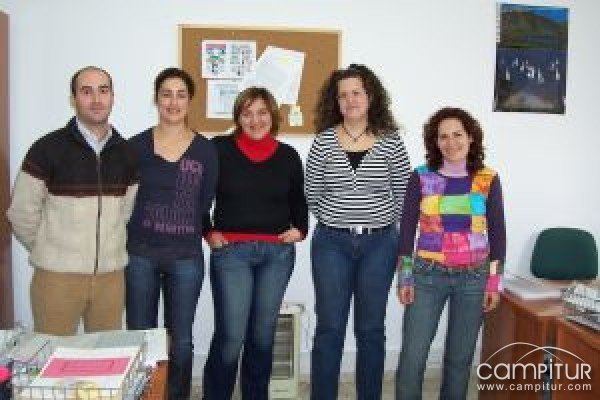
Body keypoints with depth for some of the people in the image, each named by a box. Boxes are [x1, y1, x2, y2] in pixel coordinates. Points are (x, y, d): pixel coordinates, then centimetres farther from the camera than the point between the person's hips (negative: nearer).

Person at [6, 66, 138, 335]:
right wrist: (48, 251, 6)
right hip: (57, 275, -3)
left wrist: (107, 249, 9)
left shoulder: (126, 153, 5)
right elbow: (21, 214, -2)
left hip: (111, 275, 4)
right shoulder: (48, 149, -7)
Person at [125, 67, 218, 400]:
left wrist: (185, 232, 3)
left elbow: (204, 203, 5)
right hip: (140, 254, 0)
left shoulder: (205, 150, 0)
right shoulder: (136, 146, 0)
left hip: (186, 257, 0)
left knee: (181, 343, 10)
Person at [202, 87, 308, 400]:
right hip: (231, 250, -3)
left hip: (278, 252, 3)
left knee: (263, 333, 11)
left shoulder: (288, 155, 7)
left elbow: (298, 200, 19)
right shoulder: (219, 149, -1)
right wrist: (208, 232, -2)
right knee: (230, 335, -6)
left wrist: (300, 228, 5)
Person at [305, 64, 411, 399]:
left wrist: (378, 221, 5)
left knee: (371, 328, 10)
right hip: (332, 244, 0)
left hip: (379, 244, 0)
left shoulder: (391, 141, -1)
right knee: (330, 327, 5)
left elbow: (402, 193, 4)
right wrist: (336, 220, 8)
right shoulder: (324, 141, -1)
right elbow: (312, 194, 5)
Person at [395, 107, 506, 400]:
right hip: (428, 276, -1)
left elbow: (497, 234, 3)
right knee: (412, 356, -2)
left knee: (459, 357, 10)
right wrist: (404, 278, -3)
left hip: (473, 278, 1)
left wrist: (494, 282, 0)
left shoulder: (488, 180, 0)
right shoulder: (421, 178, -2)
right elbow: (407, 230, 0)